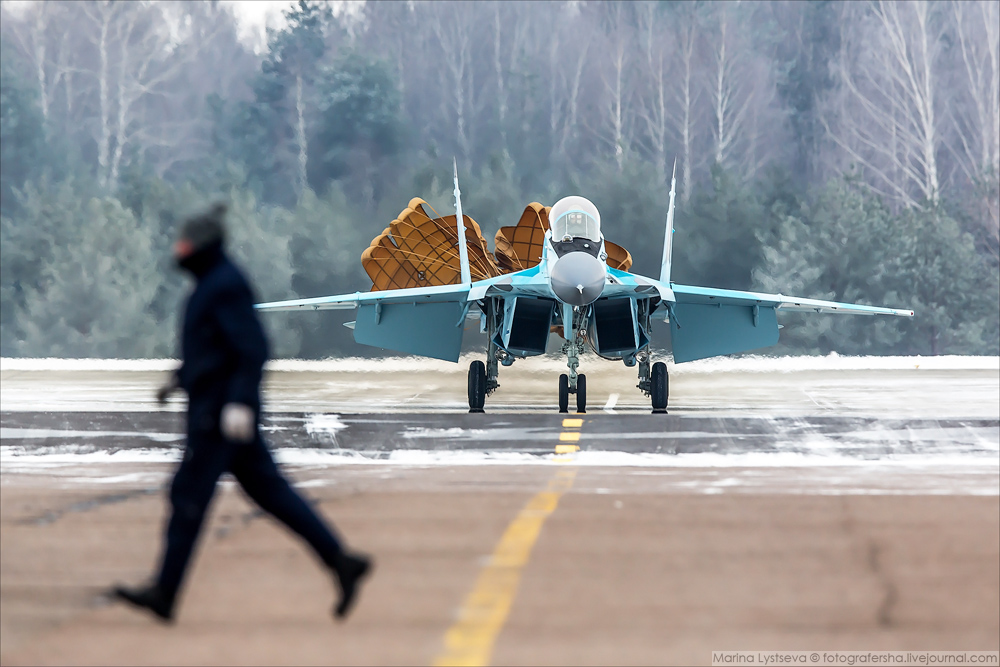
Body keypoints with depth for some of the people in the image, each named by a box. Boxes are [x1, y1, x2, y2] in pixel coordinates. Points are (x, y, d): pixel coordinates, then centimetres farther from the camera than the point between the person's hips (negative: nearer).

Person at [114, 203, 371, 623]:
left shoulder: (226, 286, -16)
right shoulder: (213, 283, 16)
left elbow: (253, 348, -23)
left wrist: (240, 403, -29)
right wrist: (180, 378, 24)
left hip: (221, 412, -10)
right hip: (211, 405, 10)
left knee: (189, 496, -5)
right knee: (269, 492, 9)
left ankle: (165, 593, 0)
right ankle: (341, 562, 7)